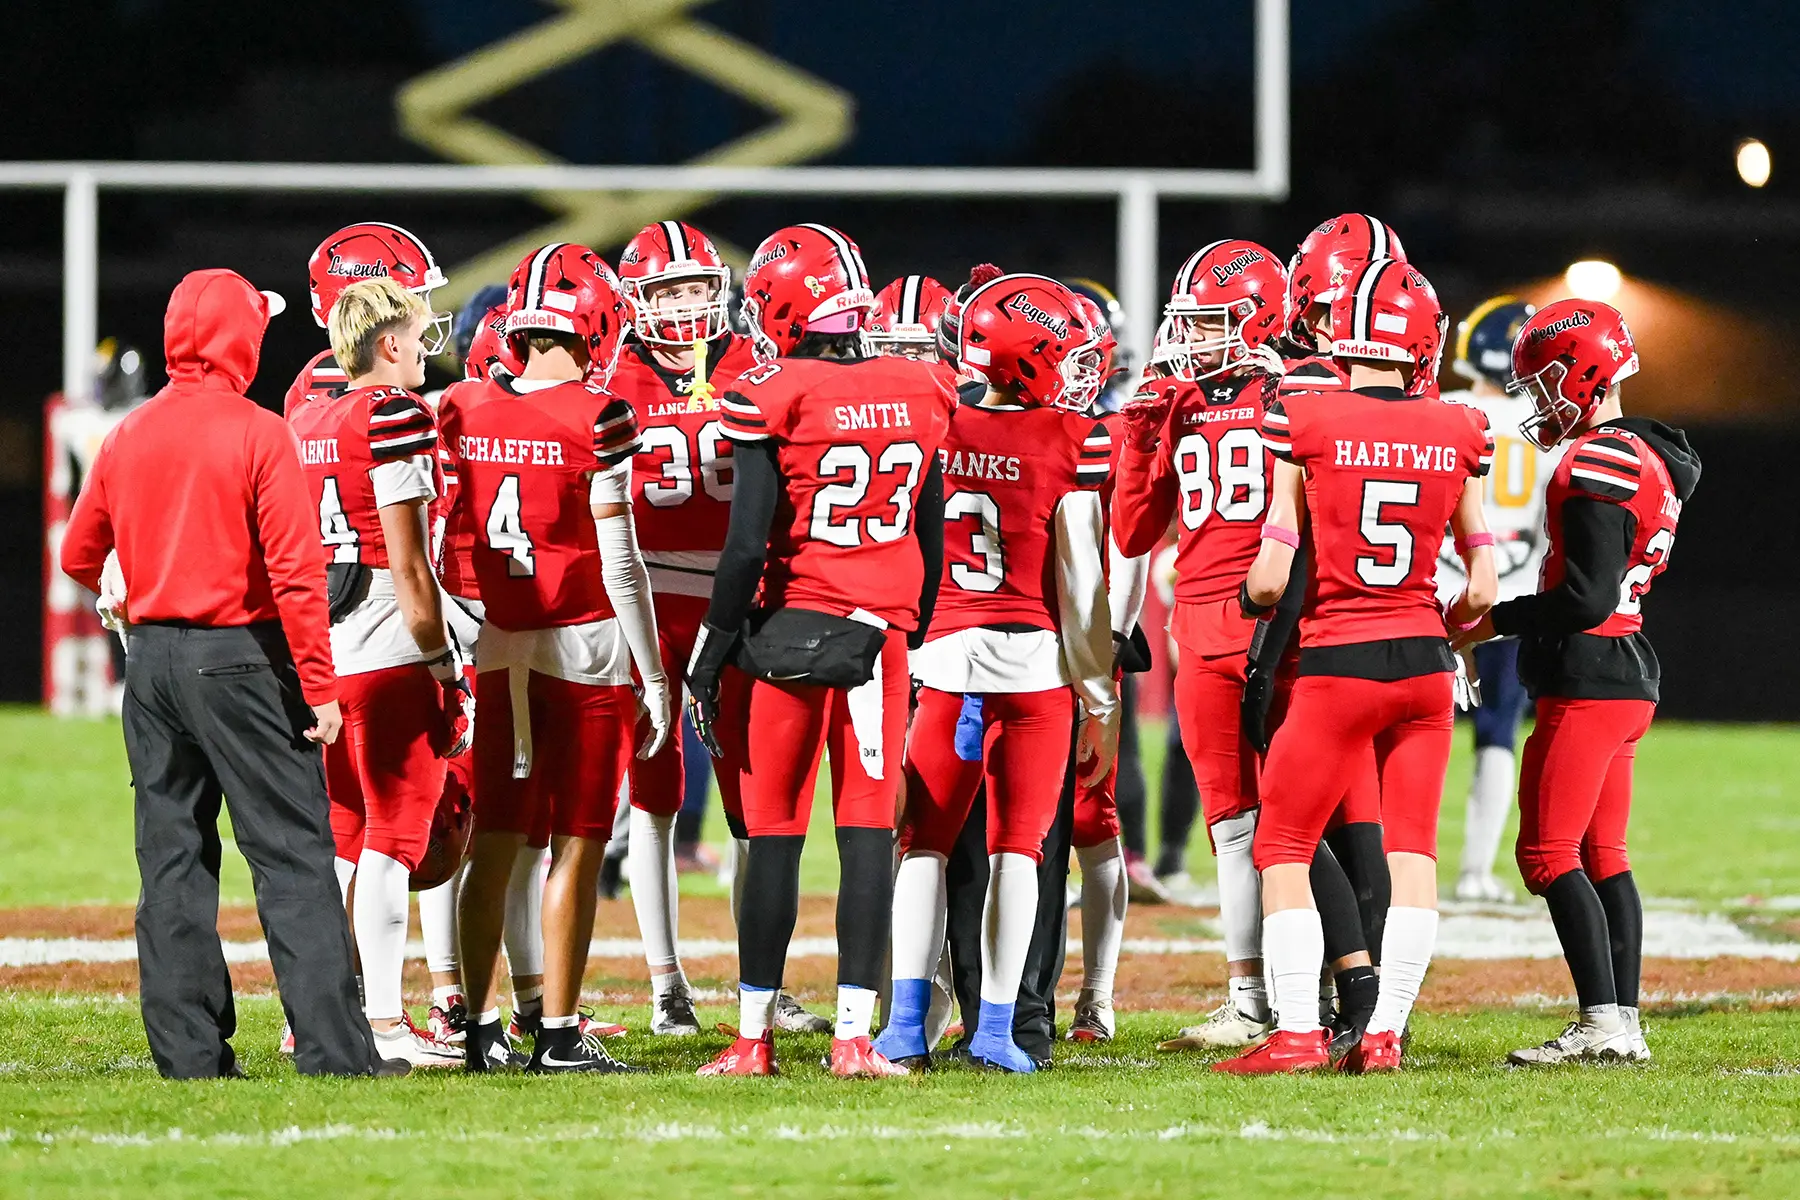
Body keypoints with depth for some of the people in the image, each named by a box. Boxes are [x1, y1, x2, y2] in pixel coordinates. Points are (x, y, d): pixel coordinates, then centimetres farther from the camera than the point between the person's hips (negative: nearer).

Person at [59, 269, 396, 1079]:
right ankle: (331, 1046, -7)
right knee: (293, 858, -3)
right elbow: (295, 571, -15)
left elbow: (79, 557, 14)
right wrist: (319, 686, -12)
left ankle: (188, 1049, 8)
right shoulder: (259, 435, -12)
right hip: (241, 658, -5)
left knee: (173, 859, 9)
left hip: (152, 656, 5)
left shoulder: (127, 437, 5)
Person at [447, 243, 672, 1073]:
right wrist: (654, 675, -3)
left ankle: (481, 1027, 12)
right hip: (588, 647, -5)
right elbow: (620, 561, -10)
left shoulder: (469, 419, 3)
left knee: (496, 843, 10)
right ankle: (559, 1033, 1)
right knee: (576, 846, 1)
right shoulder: (595, 418, -11)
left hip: (500, 650, 5)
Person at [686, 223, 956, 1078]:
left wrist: (711, 657, -3)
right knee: (868, 832, 3)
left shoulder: (774, 398, -11)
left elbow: (746, 548, -11)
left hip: (785, 630, -3)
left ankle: (754, 1036, 9)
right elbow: (930, 544, 11)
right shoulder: (917, 395, 4)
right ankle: (853, 1034, -1)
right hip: (880, 636, 3)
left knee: (774, 836, 4)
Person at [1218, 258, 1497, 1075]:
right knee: (1411, 849, 9)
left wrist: (1249, 595, 13)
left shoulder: (1305, 424, -9)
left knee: (1284, 849, 6)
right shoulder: (1456, 435, 1)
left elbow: (1270, 578, -9)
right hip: (1423, 667, 3)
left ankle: (1297, 1030, -1)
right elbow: (1482, 590, 4)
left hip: (1335, 668, -3)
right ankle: (1385, 1030, 7)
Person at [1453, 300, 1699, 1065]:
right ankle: (1623, 1022, 11)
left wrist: (1495, 622, -11)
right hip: (1632, 680, 10)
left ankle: (1602, 1024, -12)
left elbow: (1587, 598, -21)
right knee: (1602, 855, 12)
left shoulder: (1596, 465, -17)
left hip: (1587, 683, -10)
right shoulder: (1653, 463, 14)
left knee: (1549, 853, -8)